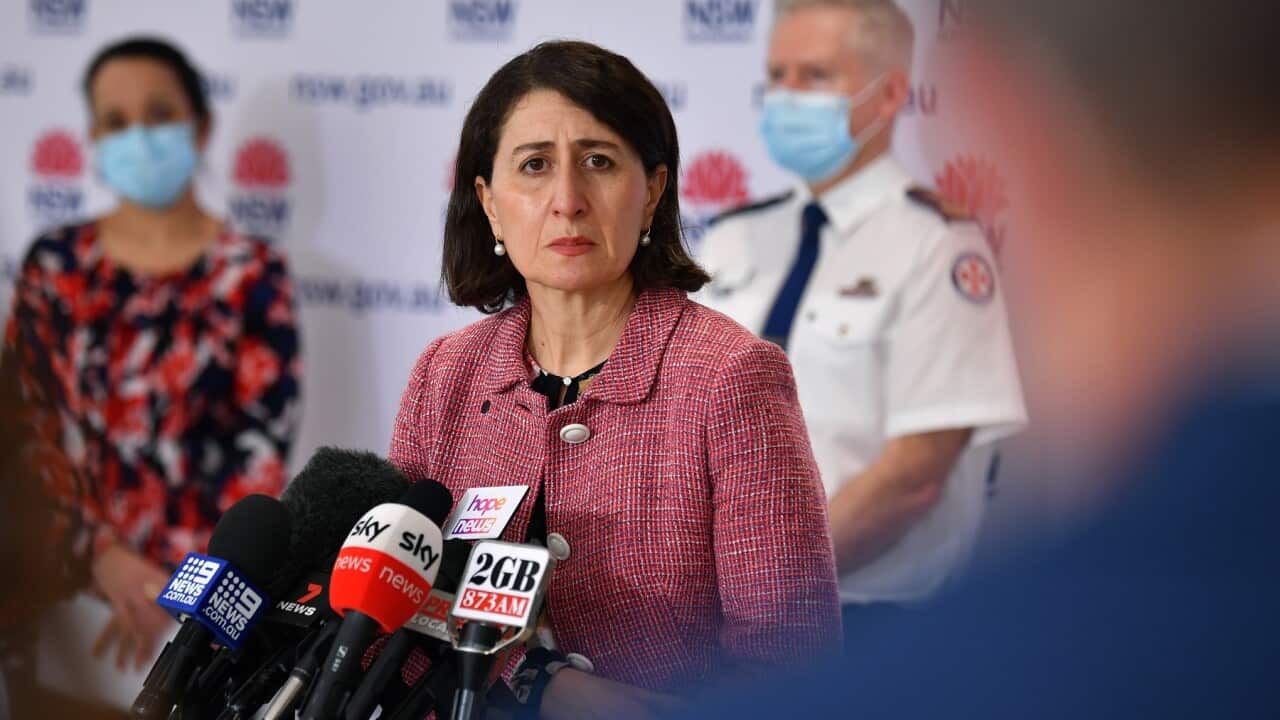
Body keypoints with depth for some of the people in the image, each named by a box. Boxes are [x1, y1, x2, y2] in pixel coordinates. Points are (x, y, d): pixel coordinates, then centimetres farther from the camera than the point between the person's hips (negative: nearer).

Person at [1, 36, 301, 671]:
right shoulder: (54, 265, 4)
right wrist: (99, 550, -14)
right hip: (71, 580, 2)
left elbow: (263, 447, -8)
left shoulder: (253, 274, -3)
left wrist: (180, 585, -16)